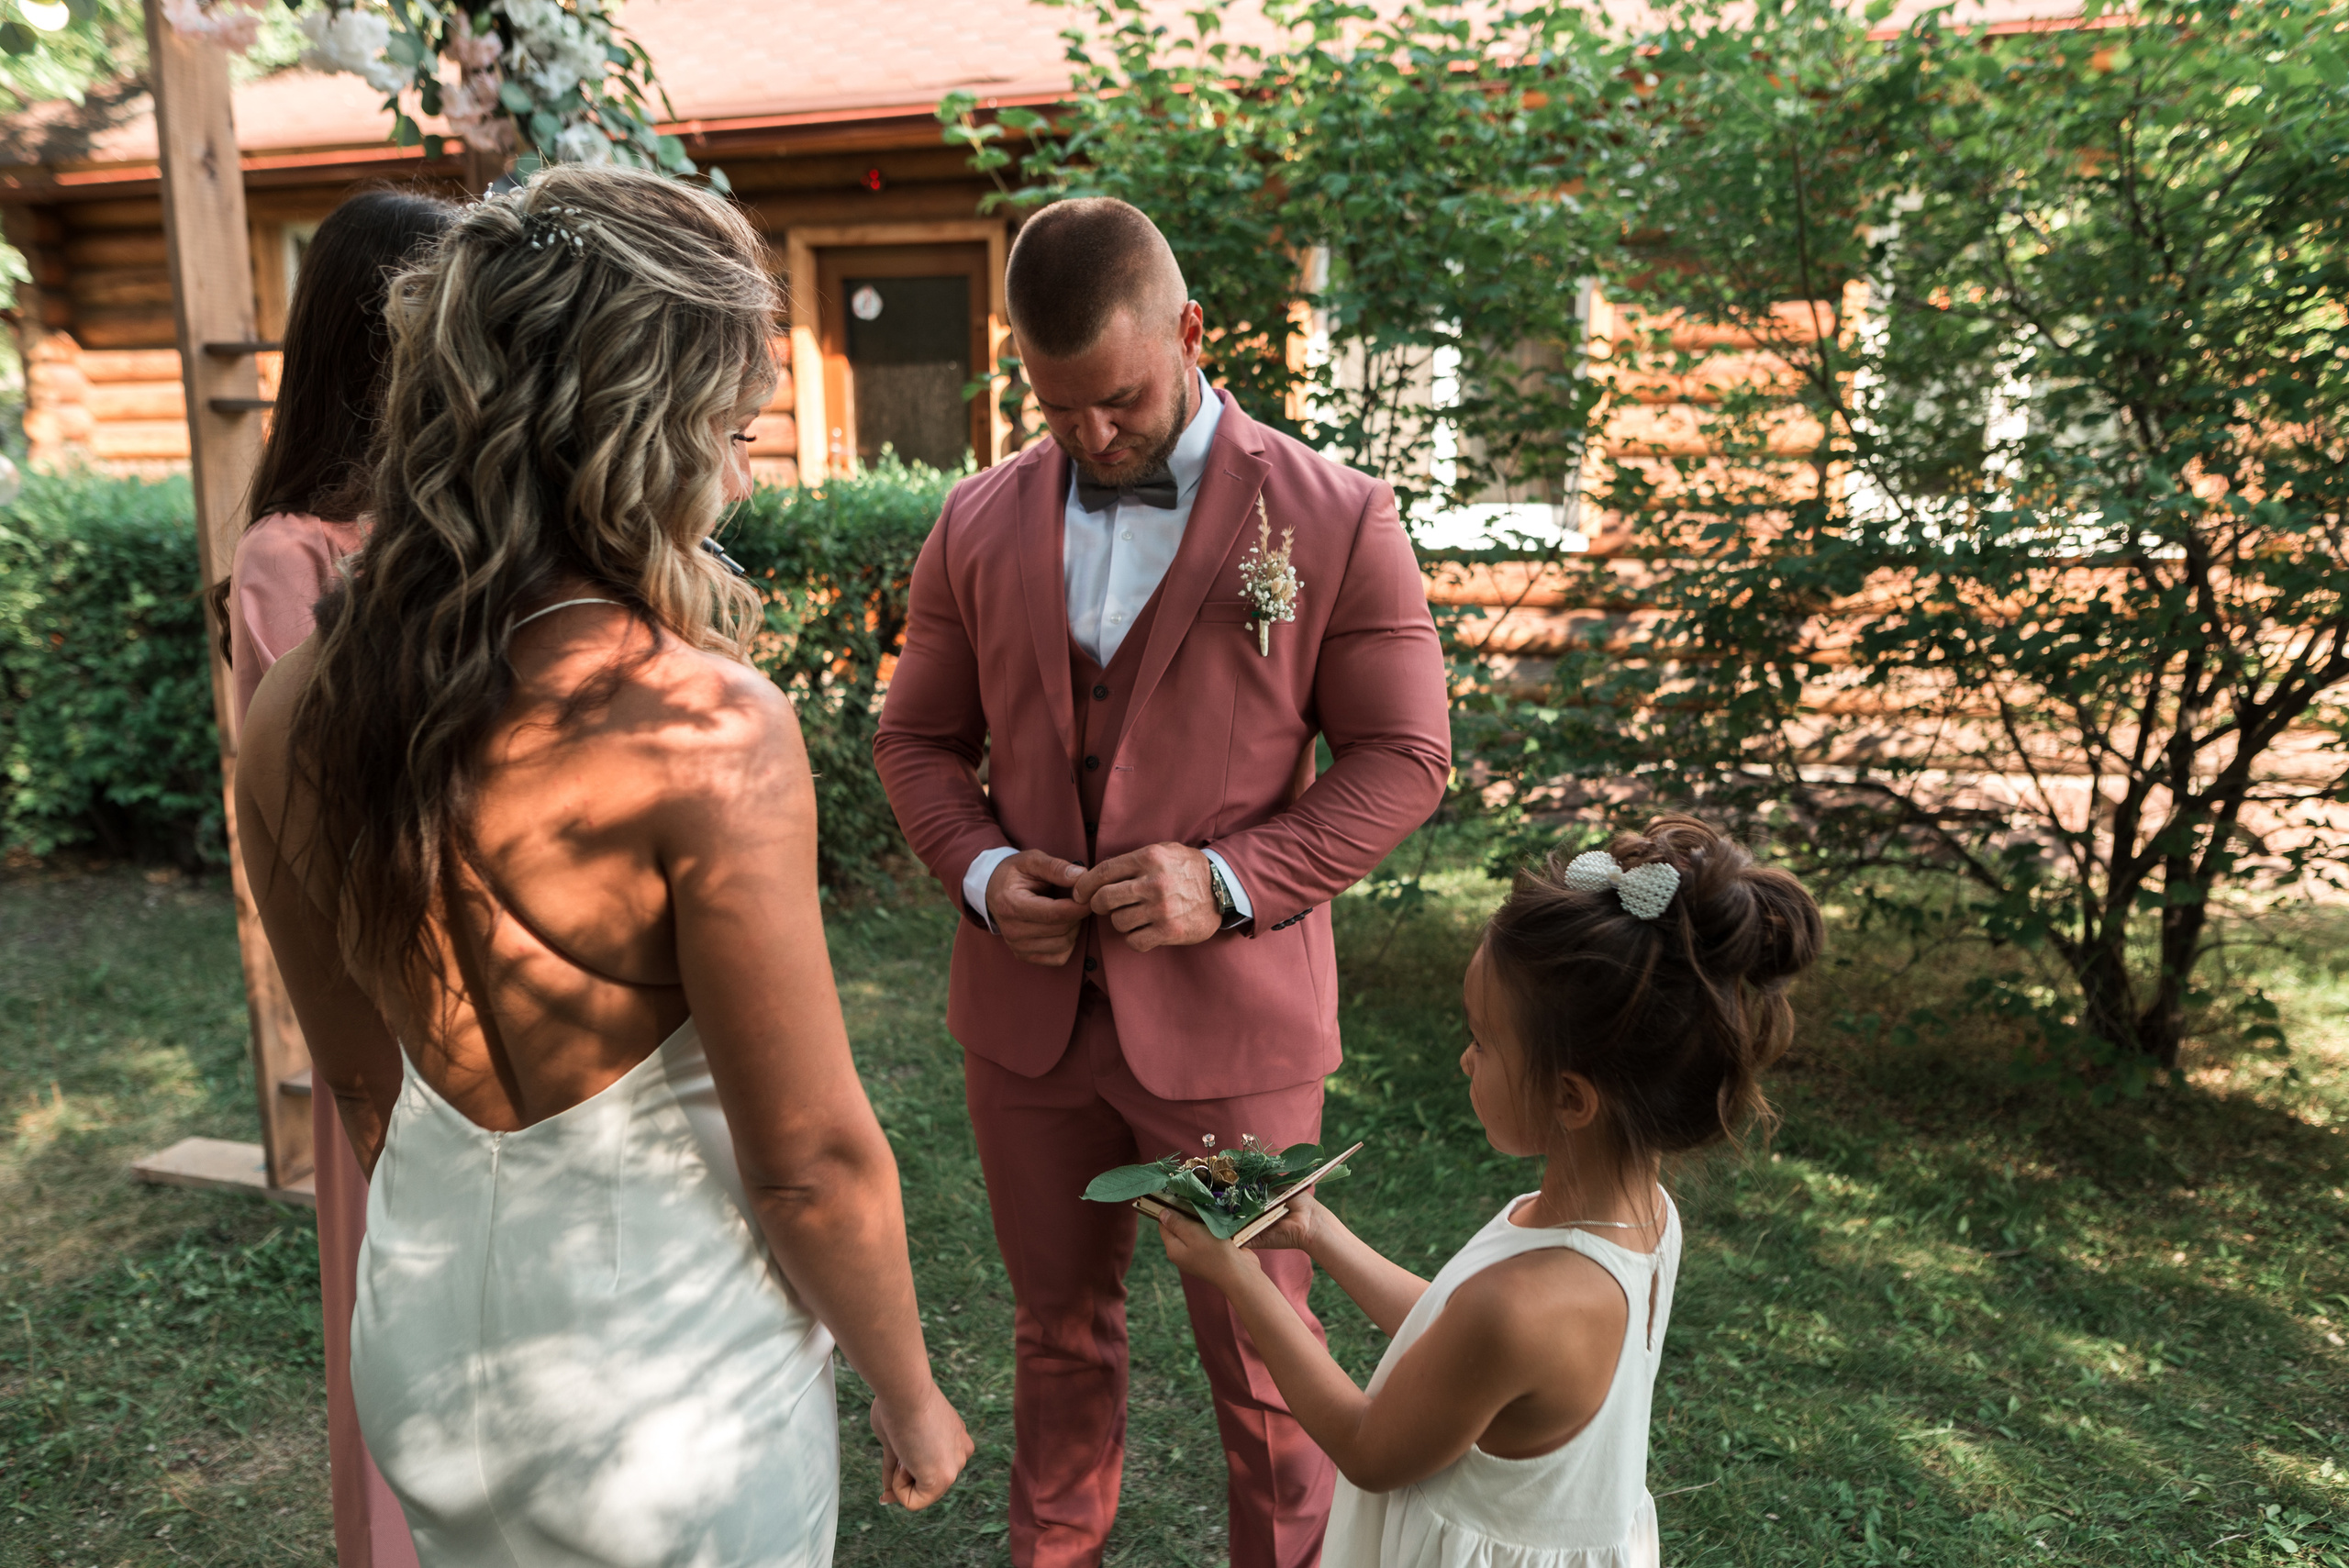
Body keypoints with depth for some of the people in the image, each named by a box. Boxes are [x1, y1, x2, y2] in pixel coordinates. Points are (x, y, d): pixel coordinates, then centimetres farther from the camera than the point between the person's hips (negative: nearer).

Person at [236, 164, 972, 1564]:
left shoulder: (298, 712, -8)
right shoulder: (705, 726, -29)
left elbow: (364, 1080, 5)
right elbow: (811, 1159, -21)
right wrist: (911, 1398, -4)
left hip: (421, 1332, 6)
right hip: (665, 1361, -6)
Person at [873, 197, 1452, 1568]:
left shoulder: (1336, 521, -8)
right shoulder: (980, 525, 3)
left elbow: (1404, 757, -7)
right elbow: (920, 740, 9)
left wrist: (1232, 878, -20)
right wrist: (979, 869, -11)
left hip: (1231, 1021, -3)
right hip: (1027, 1010, 4)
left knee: (1260, 1354, 13)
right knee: (1060, 1323, 23)